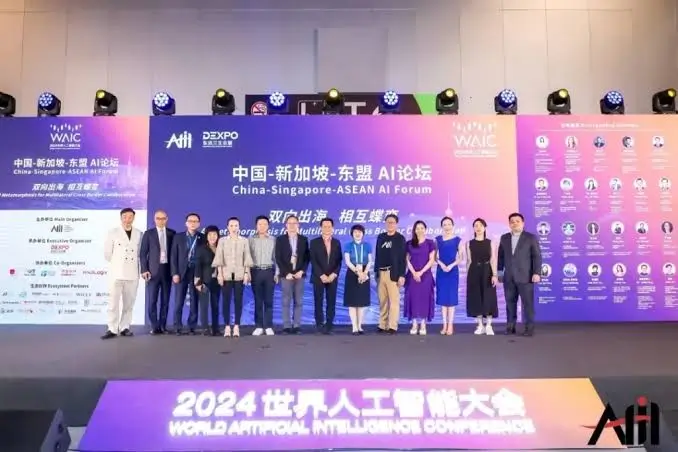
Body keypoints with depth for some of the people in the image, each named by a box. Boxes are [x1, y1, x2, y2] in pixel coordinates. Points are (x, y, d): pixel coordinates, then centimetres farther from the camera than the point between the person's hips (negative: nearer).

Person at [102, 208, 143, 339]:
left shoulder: (139, 234, 4)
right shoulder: (113, 232, 0)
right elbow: (107, 253, 5)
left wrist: (141, 269, 5)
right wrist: (116, 264, 11)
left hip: (133, 273, 2)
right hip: (117, 273, -2)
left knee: (129, 303, 6)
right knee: (113, 302, -2)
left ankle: (124, 327, 14)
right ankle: (112, 329, 3)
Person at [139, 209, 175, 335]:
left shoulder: (172, 233, 8)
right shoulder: (148, 233, 5)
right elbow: (143, 253, 2)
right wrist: (144, 270, -8)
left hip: (167, 269, 1)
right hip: (153, 270, -1)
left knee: (165, 300, 5)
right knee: (152, 300, -4)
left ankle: (163, 326, 11)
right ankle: (154, 327, 3)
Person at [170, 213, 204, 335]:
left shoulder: (203, 238, 5)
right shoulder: (178, 237, 8)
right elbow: (173, 256, 4)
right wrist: (174, 273, -6)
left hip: (196, 273, 0)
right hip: (181, 273, 0)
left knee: (194, 302, 3)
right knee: (178, 302, 0)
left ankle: (192, 327, 10)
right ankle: (177, 328, 6)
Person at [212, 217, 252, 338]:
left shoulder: (244, 241, 5)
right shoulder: (222, 241, 5)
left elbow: (247, 258, 4)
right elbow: (219, 258, 1)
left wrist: (246, 273, -3)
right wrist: (219, 274, -7)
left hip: (239, 275, 0)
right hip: (226, 274, 0)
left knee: (238, 300, 1)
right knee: (226, 300, -1)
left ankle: (236, 327, 7)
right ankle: (227, 327, 5)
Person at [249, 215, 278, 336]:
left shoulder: (273, 240, 5)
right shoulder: (251, 240, 3)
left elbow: (276, 257, 7)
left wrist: (276, 273, 1)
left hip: (269, 272, 0)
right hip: (256, 272, 0)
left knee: (268, 300, 2)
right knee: (258, 300, 3)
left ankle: (268, 326, 6)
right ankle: (258, 326, 8)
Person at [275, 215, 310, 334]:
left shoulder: (304, 239, 8)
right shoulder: (280, 239, 2)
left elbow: (307, 257, 6)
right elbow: (278, 258, -2)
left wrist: (302, 271, -8)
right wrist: (286, 273, -11)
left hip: (299, 274, 2)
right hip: (286, 275, -2)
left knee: (299, 302, 3)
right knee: (286, 302, -1)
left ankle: (297, 326, 8)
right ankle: (287, 326, 4)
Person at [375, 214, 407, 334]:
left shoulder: (400, 238, -1)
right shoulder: (380, 237, 13)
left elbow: (403, 258, -5)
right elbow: (377, 255, 15)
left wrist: (402, 275, -12)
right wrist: (376, 271, 12)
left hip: (393, 274, -4)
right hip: (381, 273, 4)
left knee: (393, 300, -5)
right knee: (382, 301, 7)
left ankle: (392, 326, -1)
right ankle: (382, 325, 12)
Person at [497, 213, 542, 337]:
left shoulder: (531, 237, 1)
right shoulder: (504, 238, 12)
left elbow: (537, 256, -3)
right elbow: (501, 256, 14)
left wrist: (536, 273, -11)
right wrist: (499, 271, 8)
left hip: (525, 276, -3)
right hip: (509, 277, 3)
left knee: (528, 303, -1)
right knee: (510, 302, 5)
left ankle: (529, 328, 6)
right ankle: (510, 327, 11)